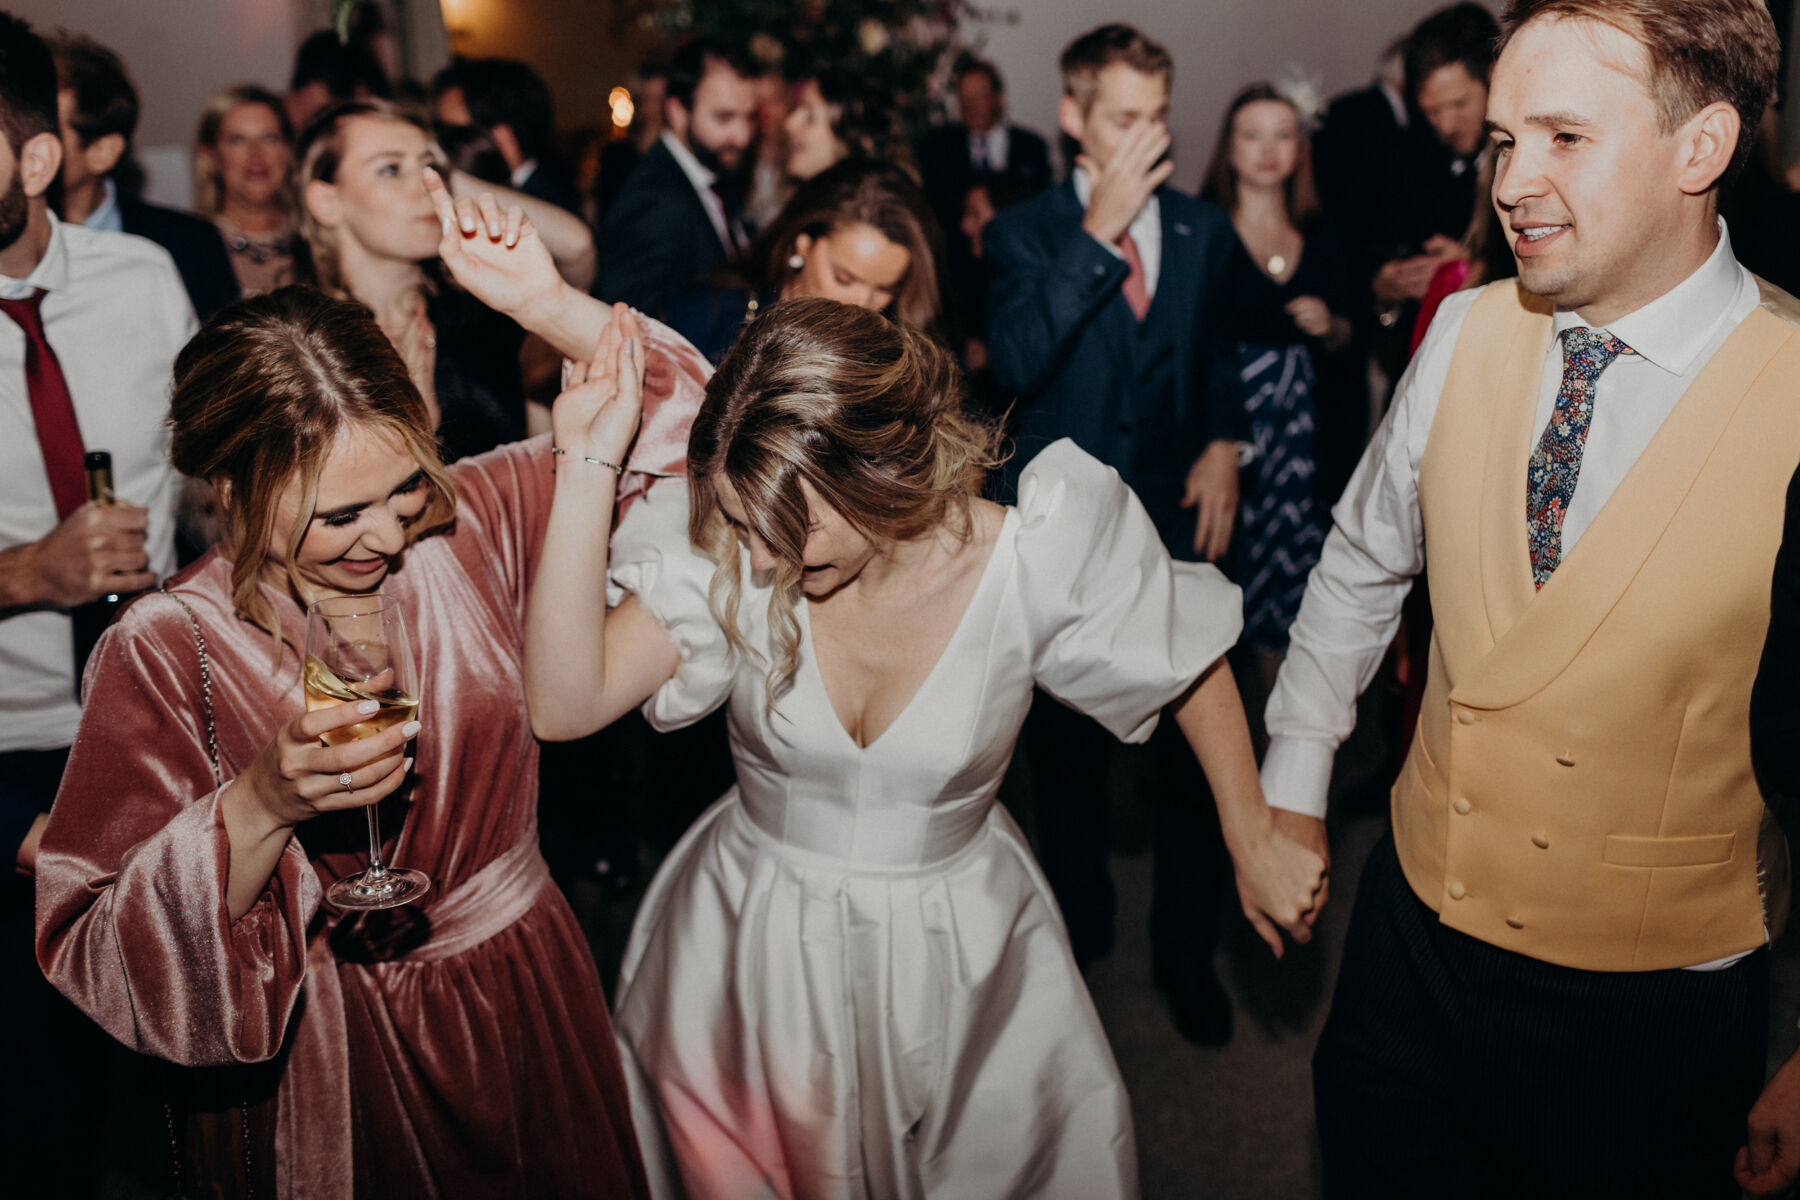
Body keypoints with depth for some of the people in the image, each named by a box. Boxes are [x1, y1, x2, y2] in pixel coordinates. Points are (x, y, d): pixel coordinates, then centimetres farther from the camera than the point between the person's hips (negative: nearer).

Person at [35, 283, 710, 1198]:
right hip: (317, 1067, -3)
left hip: (520, 1008, 3)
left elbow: (675, 411, 0)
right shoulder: (164, 650, -18)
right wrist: (259, 808, -32)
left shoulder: (474, 522, -10)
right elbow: (94, 952, -17)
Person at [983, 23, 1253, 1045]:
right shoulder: (1024, 232, -3)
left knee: (1198, 743, 4)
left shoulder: (1205, 229, 6)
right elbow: (1018, 363, -21)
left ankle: (1187, 948, 25)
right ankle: (1079, 930, 37)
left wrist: (1224, 441, 4)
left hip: (1180, 519, 2)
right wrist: (1098, 231, -22)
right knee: (1067, 750, 14)